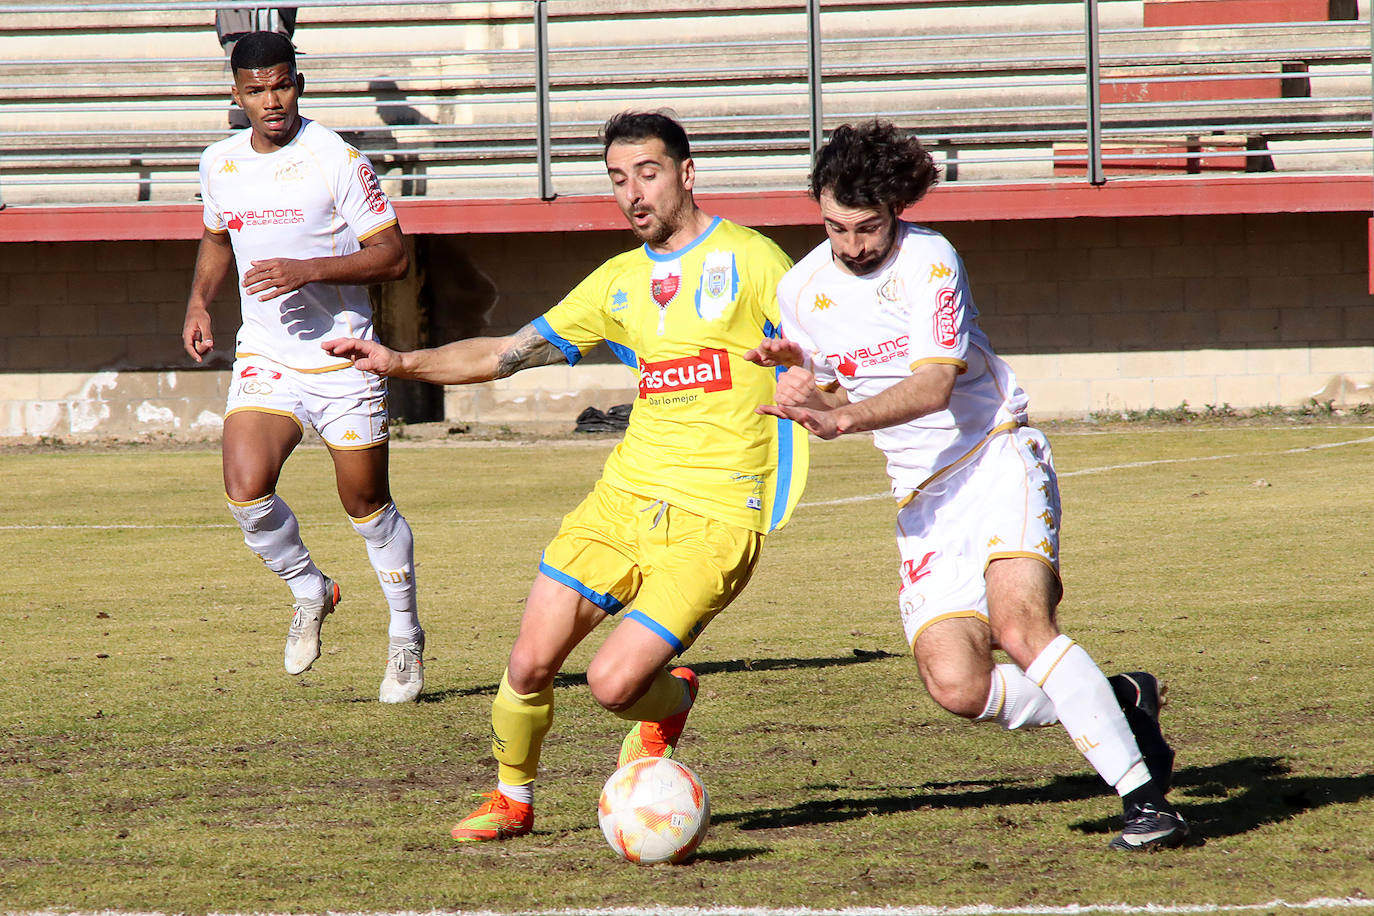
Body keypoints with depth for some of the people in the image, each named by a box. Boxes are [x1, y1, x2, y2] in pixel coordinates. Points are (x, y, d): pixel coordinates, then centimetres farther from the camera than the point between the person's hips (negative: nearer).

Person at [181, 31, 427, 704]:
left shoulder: (337, 161, -11)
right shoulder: (220, 165, 5)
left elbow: (393, 257, -10)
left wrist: (307, 270, -21)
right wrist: (200, 301, 9)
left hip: (342, 359, -3)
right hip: (264, 358, 3)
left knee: (367, 505, 5)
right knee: (246, 491, -18)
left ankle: (406, 637, 25)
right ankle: (308, 590, 10)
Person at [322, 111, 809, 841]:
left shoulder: (749, 259, -1)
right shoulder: (621, 282, 14)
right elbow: (507, 353, 17)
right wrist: (403, 363, 6)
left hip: (714, 517, -5)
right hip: (625, 494, 5)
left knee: (612, 683, -15)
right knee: (530, 664, -3)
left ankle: (670, 703, 21)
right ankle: (512, 798, 23)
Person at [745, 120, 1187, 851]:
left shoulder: (929, 261, -12)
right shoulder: (800, 290, 5)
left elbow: (935, 383, -23)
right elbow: (832, 404, 16)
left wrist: (842, 417, -35)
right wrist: (801, 383, -6)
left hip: (996, 456, -5)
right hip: (922, 495, 5)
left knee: (1017, 623, -29)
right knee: (956, 685, -14)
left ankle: (1143, 794, -23)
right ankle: (1117, 704, 10)